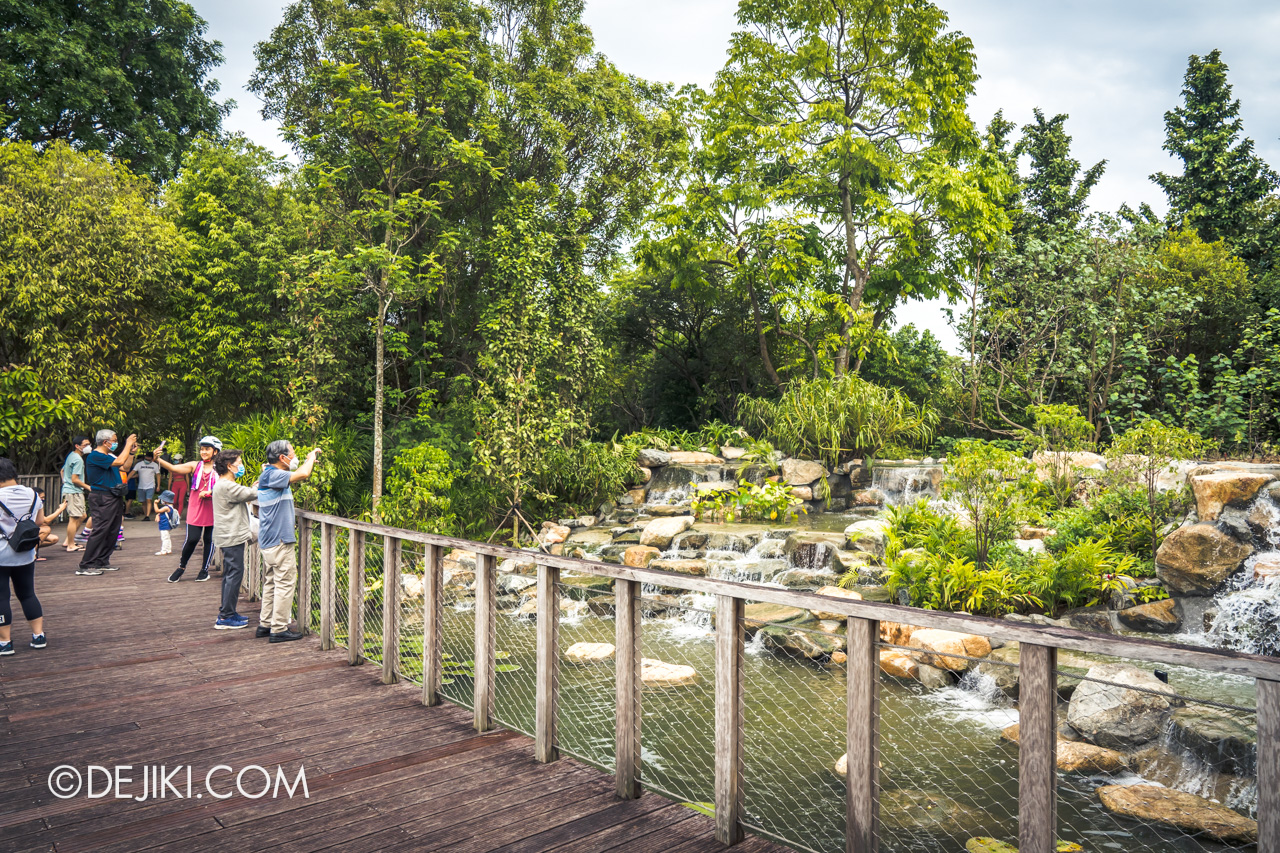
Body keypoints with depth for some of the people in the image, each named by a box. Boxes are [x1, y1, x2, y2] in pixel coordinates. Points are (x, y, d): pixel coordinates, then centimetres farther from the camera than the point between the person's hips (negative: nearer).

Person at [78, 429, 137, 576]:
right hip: (102, 499, -10)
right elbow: (119, 462, -22)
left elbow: (125, 468, 24)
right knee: (100, 531, -12)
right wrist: (128, 444, -12)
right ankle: (85, 566, -9)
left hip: (115, 498, 10)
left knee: (112, 531, 10)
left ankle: (102, 562, 17)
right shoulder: (95, 456, -12)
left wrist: (131, 452, 15)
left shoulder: (108, 457, 18)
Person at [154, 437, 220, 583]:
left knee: (209, 539, 7)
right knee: (192, 539, -5)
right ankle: (181, 567, 17)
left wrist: (209, 492, -19)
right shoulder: (195, 465, 4)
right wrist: (158, 458, -24)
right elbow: (173, 468, -9)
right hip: (196, 509, 0)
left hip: (212, 509, 0)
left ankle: (205, 569, 22)